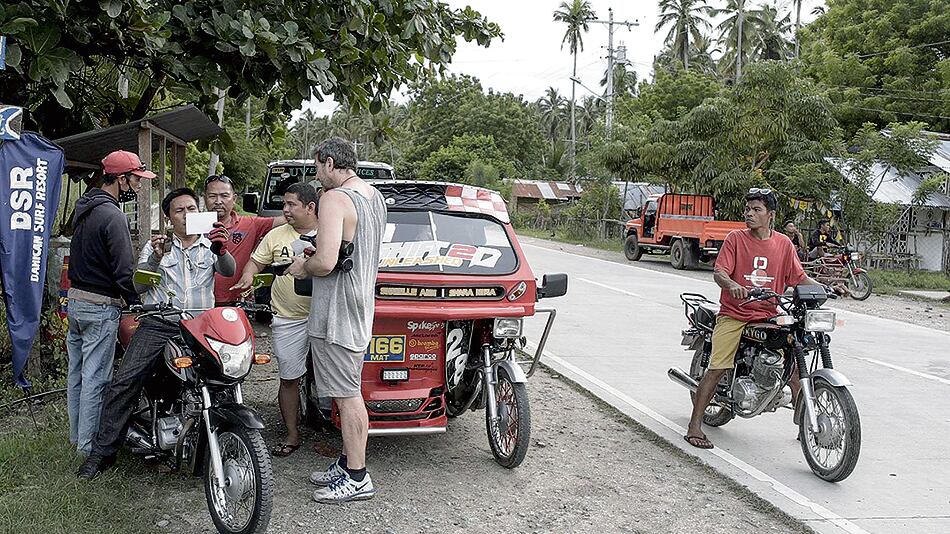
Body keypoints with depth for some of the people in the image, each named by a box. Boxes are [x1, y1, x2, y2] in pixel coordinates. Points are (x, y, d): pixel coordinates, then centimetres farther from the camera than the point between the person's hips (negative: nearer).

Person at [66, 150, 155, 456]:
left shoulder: (83, 208, 11)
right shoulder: (113, 216, -19)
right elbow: (123, 270, -20)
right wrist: (137, 304, -10)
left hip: (74, 301, 10)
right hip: (100, 308, -10)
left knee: (76, 373, 16)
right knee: (95, 379, -2)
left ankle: (76, 435, 28)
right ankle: (89, 446, 5)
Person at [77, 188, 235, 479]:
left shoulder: (210, 245, 15)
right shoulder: (155, 245, 17)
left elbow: (229, 271, -6)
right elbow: (138, 285, 5)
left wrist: (222, 249, -28)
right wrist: (155, 258, -13)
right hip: (158, 324, 0)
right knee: (124, 382, -14)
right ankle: (102, 451, -7)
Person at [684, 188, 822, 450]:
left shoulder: (784, 243, 9)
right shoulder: (735, 238, -1)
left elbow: (799, 277, 9)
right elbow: (719, 272, -11)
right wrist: (732, 285, -33)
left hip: (769, 316, 3)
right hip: (734, 315, -3)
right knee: (717, 368, -13)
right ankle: (694, 426, -6)